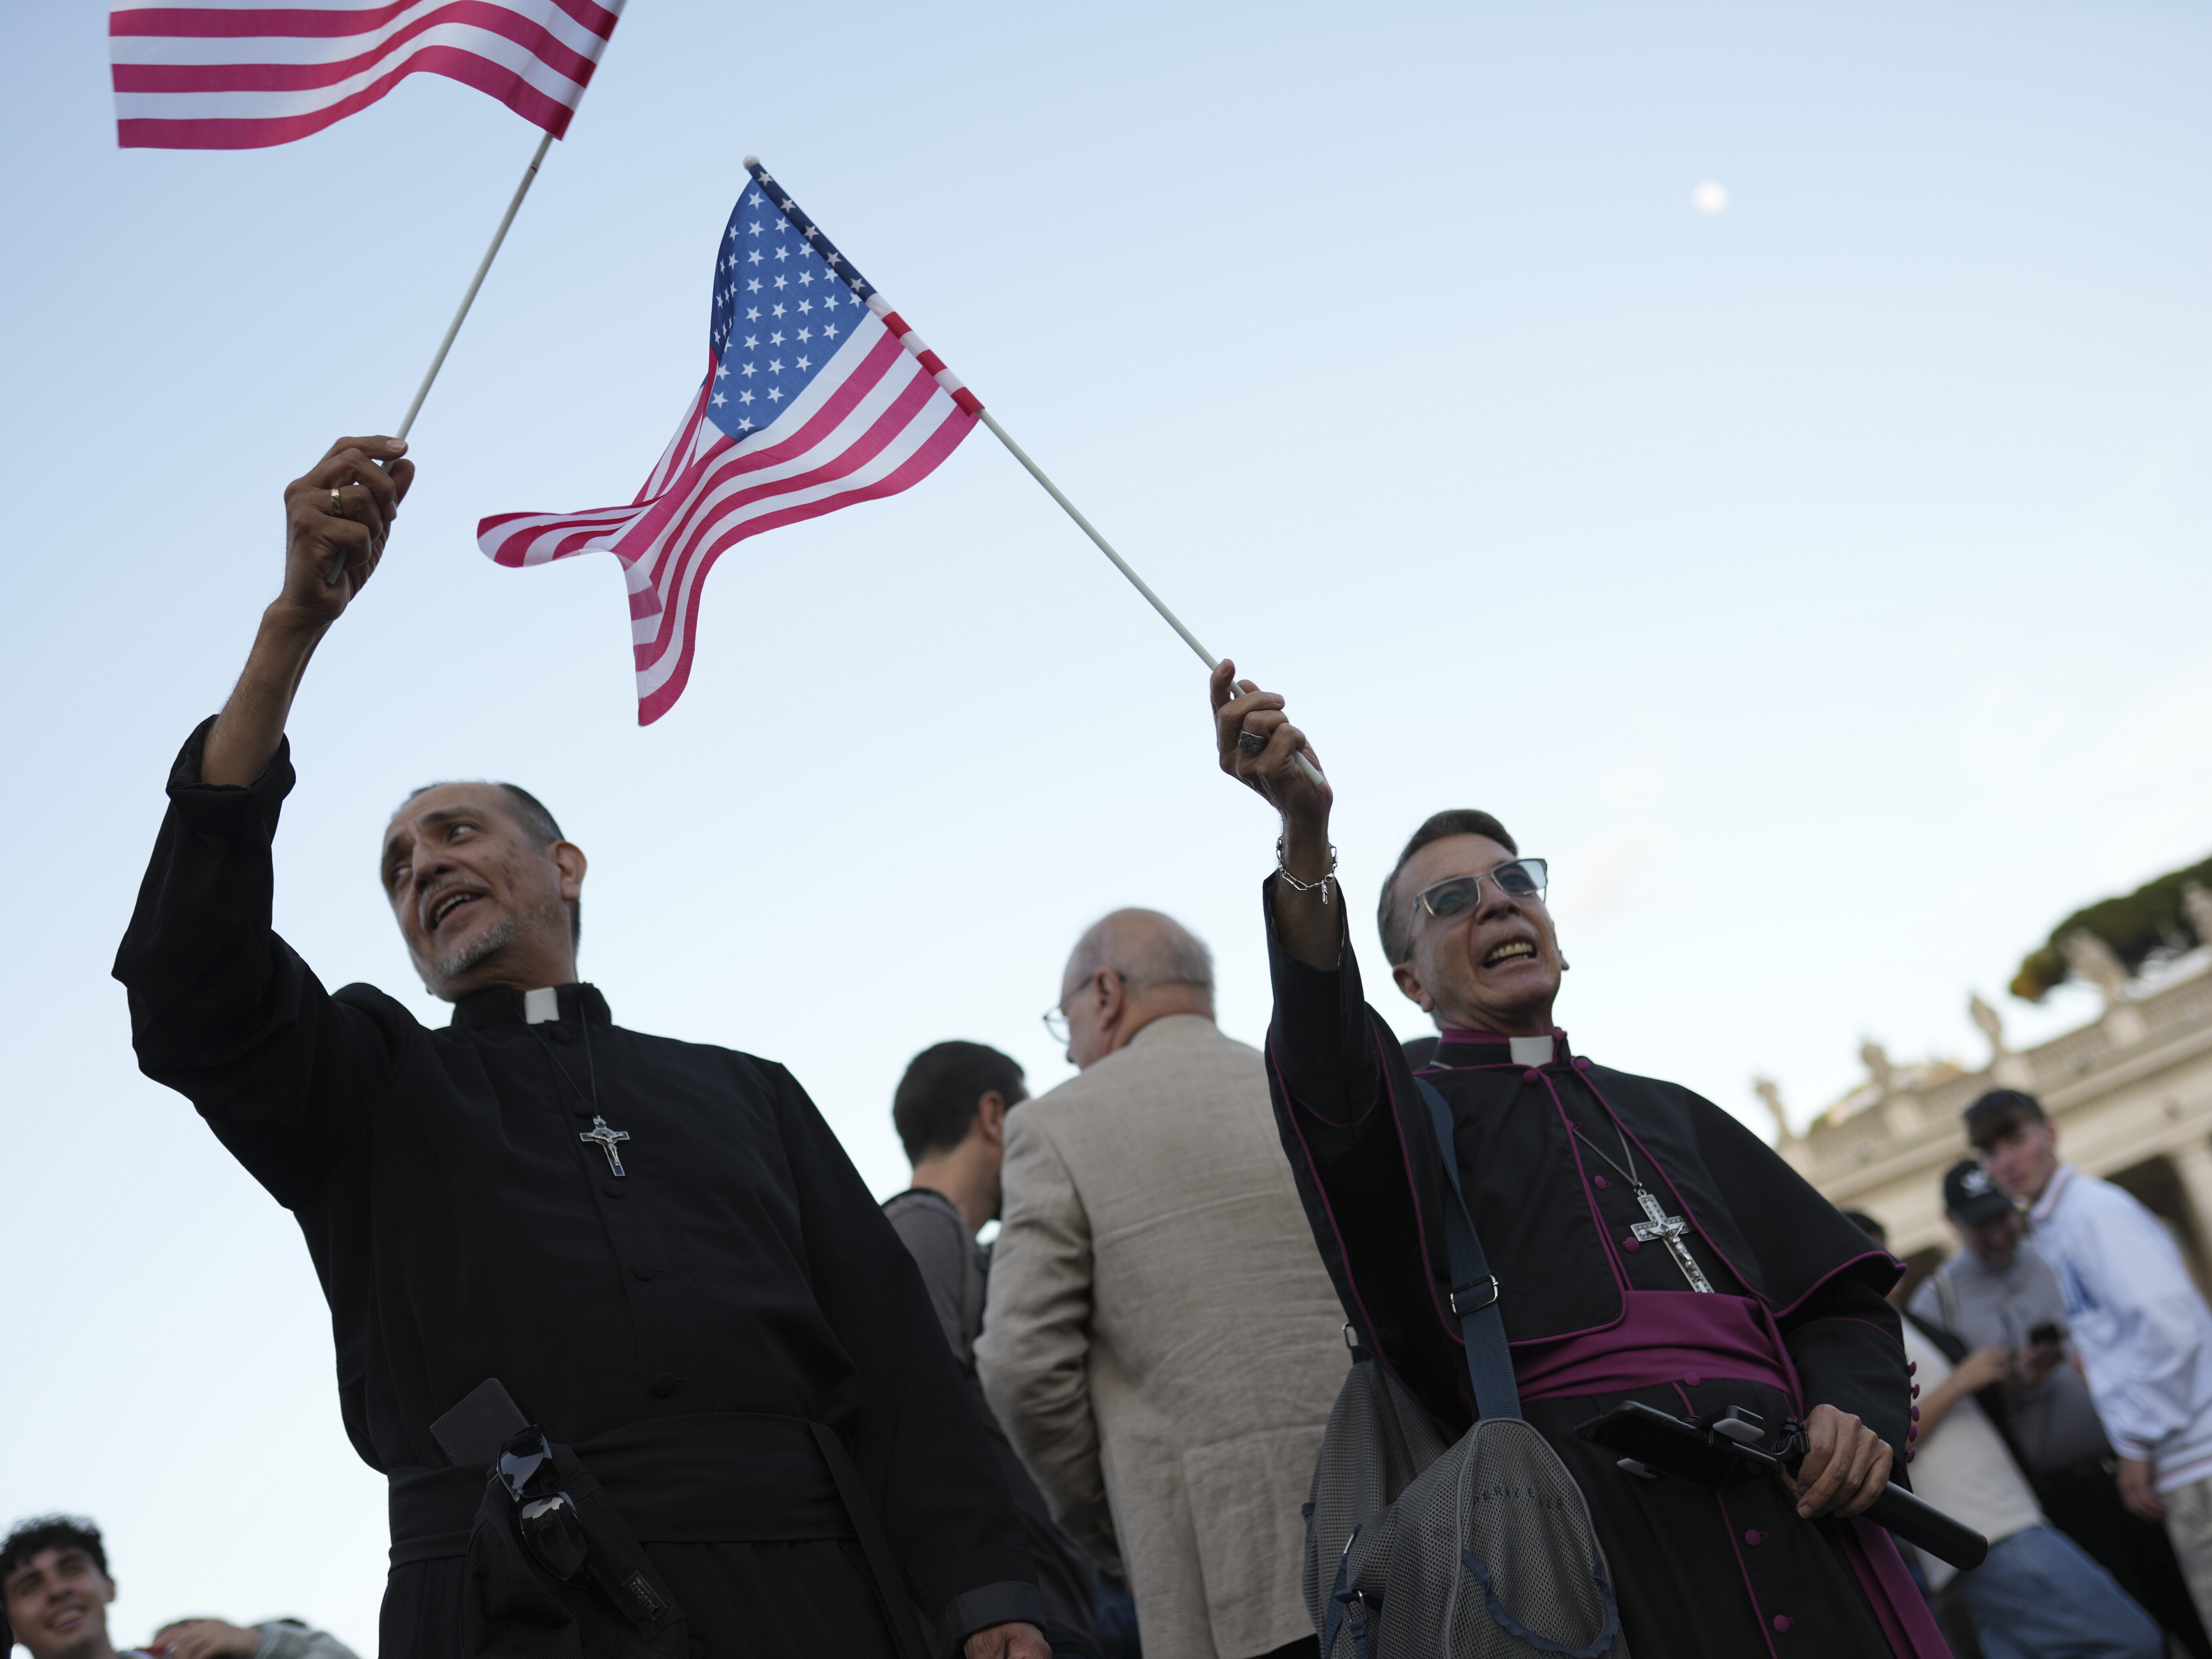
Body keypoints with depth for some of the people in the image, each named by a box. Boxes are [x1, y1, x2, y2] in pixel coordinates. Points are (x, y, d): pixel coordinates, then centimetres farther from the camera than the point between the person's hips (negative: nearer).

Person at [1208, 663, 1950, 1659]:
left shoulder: (1667, 1114, 25)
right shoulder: (1407, 1115, 11)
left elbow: (1838, 1290, 19)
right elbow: (1326, 1068, -14)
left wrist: (1859, 1409, -4)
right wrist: (1305, 838, -29)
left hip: (1789, 1508, 4)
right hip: (1596, 1501, -4)